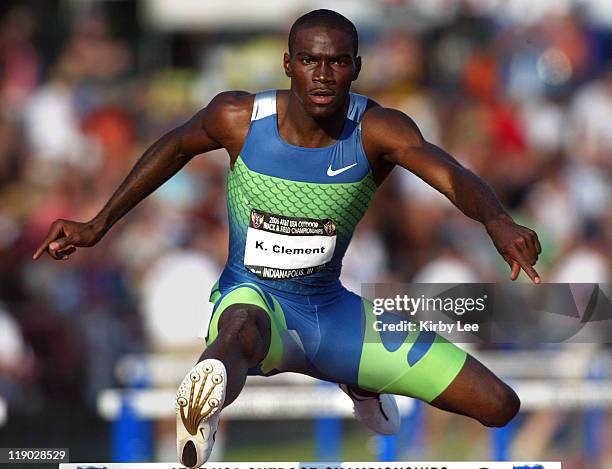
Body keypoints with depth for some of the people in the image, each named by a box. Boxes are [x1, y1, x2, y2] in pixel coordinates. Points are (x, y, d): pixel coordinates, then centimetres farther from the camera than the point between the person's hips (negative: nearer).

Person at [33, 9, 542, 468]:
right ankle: (202, 411, -80)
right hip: (252, 297, -3)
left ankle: (360, 380, 29)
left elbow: (454, 176, -34)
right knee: (245, 325, -44)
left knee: (499, 405, 0)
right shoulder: (238, 118, -13)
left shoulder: (379, 131, -16)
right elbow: (178, 145, 10)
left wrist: (497, 221, -57)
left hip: (332, 310, 3)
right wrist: (99, 225, 12)